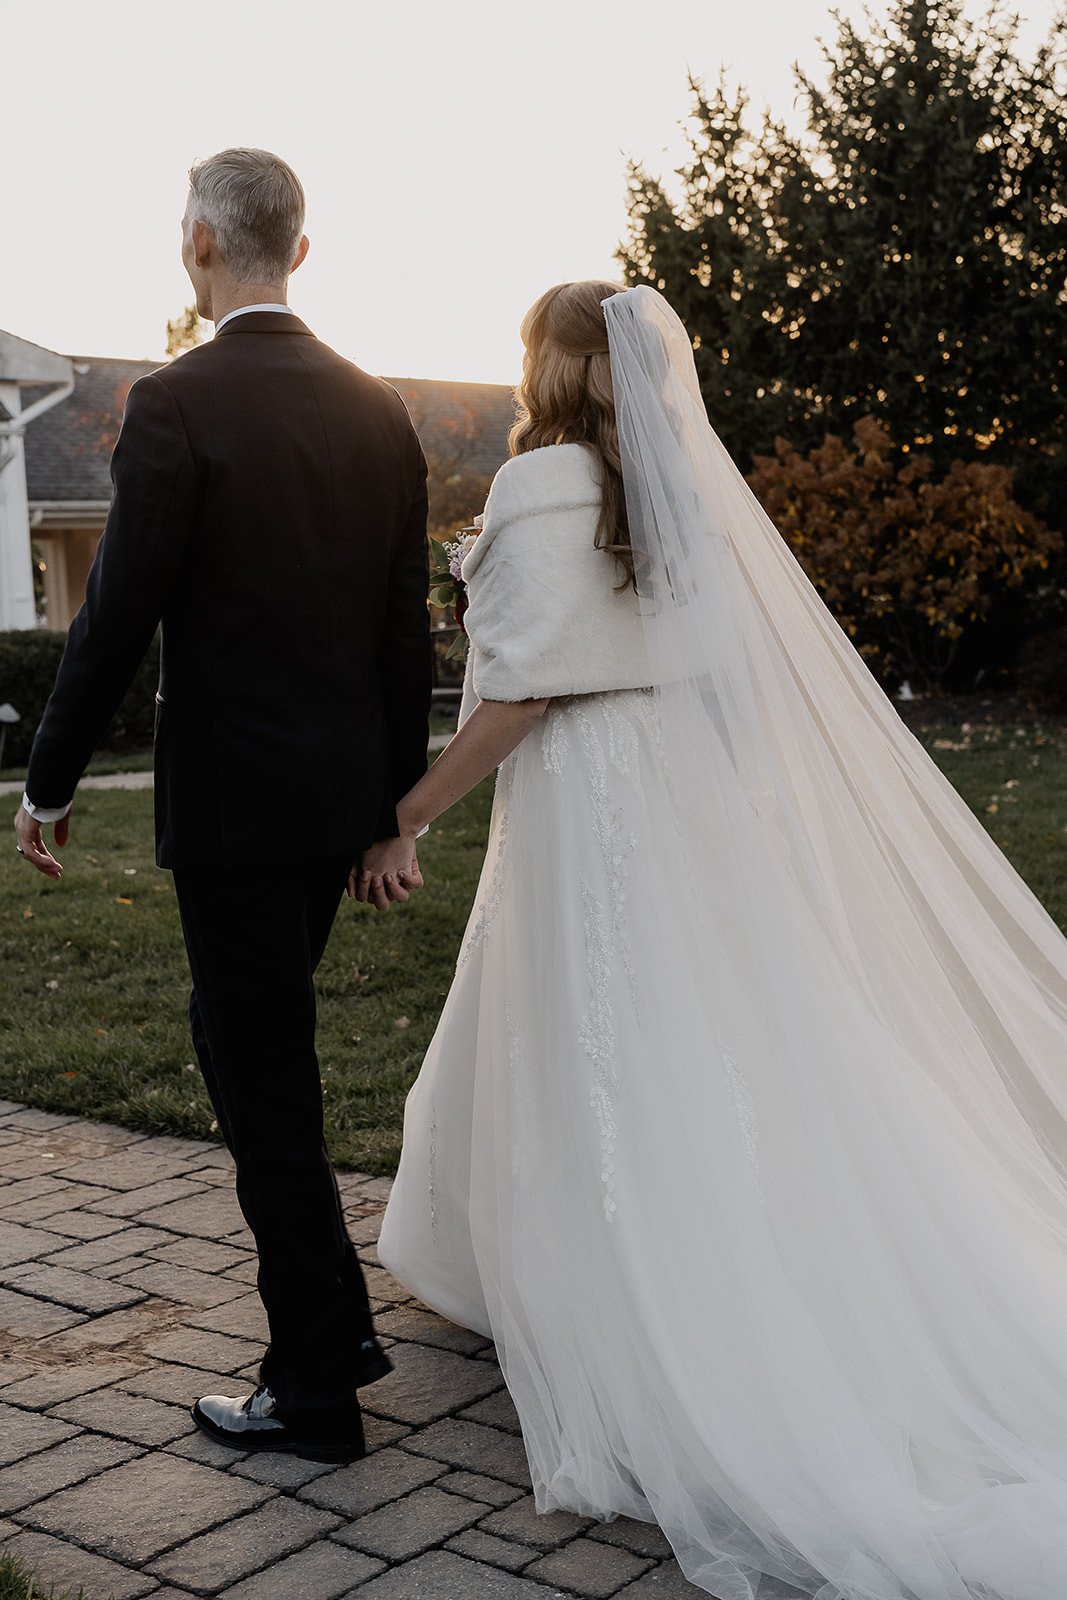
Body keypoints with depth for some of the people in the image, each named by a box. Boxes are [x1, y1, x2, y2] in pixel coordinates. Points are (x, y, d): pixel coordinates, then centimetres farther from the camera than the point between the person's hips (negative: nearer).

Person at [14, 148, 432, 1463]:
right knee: (259, 1052, 22)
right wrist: (396, 805, 15)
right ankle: (334, 1320, 33)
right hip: (342, 788, 7)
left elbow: (117, 616, -14)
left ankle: (315, 1392, 15)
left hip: (232, 796, -7)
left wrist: (48, 783, -1)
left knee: (265, 1084, 4)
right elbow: (407, 629, 8)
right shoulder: (378, 408, 6)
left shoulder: (176, 404, -13)